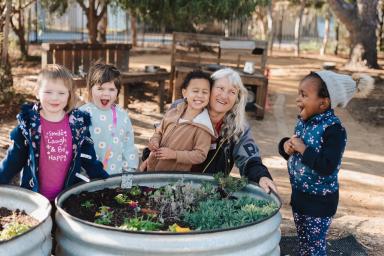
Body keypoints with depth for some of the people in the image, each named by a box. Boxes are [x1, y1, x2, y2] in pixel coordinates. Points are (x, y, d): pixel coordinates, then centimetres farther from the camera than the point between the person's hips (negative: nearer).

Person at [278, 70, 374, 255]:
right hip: (299, 194, 7)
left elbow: (327, 167, -31)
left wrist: (303, 149, -26)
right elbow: (291, 146, 13)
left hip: (319, 201, -7)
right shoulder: (303, 121, 1)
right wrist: (286, 145, -9)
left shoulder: (333, 129, -23)